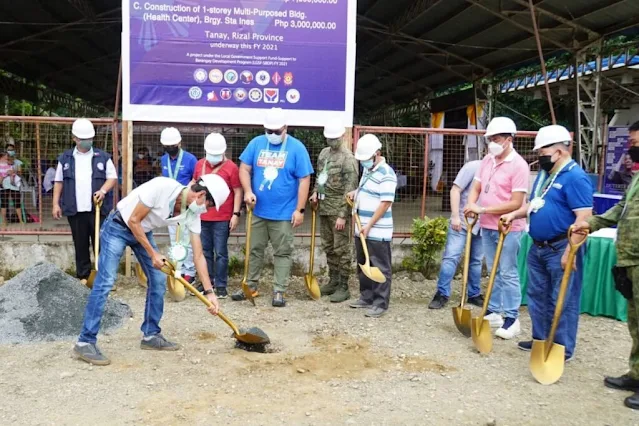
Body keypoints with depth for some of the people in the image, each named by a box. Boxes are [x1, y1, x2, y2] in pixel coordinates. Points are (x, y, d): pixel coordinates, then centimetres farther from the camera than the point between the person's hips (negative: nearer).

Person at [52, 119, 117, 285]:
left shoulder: (103, 157, 4)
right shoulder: (65, 158, 9)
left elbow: (113, 177, 3)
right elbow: (59, 182, 11)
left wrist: (103, 190, -15)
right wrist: (56, 204, 5)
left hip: (98, 208, -1)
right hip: (75, 210, 2)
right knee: (81, 245, 8)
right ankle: (83, 276, 17)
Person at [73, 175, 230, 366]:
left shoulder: (192, 214, -12)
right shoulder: (161, 187, -32)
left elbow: (198, 256, -9)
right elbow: (133, 220, -24)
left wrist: (209, 291, -15)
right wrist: (152, 254, -21)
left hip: (143, 232, 7)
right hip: (118, 227, -7)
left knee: (158, 280, 2)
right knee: (105, 282, -14)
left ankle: (151, 335, 15)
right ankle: (85, 342, -9)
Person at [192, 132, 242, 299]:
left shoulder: (231, 167, -8)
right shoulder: (199, 164, 7)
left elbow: (238, 192, -6)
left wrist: (236, 214, -11)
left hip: (222, 219, -5)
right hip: (202, 216, 5)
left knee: (220, 253, 1)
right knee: (205, 251, 14)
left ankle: (221, 286, 9)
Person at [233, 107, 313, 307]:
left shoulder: (296, 148, -6)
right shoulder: (256, 143, 3)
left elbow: (304, 180, -7)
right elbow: (244, 169, 5)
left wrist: (299, 210, -10)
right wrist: (248, 191, -14)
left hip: (284, 213, -3)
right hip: (258, 211, 3)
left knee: (282, 253, 5)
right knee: (254, 250, 13)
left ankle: (279, 291, 13)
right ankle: (251, 286, 26)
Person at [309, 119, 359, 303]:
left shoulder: (348, 159, -13)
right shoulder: (324, 153, 12)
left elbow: (350, 189, -17)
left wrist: (342, 215, -20)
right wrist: (316, 192, 7)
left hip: (339, 210, -8)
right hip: (324, 208, 8)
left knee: (342, 249, -2)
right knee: (328, 247, 15)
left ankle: (343, 287, 6)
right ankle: (333, 281, 27)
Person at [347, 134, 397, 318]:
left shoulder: (386, 174, -17)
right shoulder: (367, 169, 12)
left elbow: (385, 203, -21)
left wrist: (369, 226, -21)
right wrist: (356, 192, 8)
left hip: (377, 232, -9)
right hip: (361, 229, 9)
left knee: (380, 268, 0)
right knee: (363, 266, 17)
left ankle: (381, 303, 8)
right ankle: (366, 297, 29)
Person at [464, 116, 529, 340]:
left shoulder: (518, 165, -15)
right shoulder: (487, 160, 7)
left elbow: (516, 203, -19)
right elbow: (476, 188, 11)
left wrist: (483, 209, -20)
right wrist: (471, 206, -12)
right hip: (487, 226, 7)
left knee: (508, 273, 0)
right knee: (493, 272, 15)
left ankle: (512, 319, 9)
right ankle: (493, 312, 25)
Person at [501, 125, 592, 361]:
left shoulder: (575, 177, -17)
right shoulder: (545, 173, 13)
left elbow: (584, 217, -22)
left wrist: (570, 252, -25)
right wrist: (515, 214, 6)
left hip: (560, 249, -9)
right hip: (538, 247, 9)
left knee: (562, 301, 1)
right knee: (537, 295, 17)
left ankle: (562, 349, 13)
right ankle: (541, 339, 31)